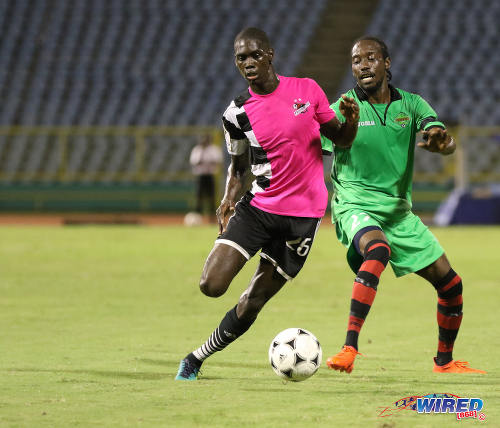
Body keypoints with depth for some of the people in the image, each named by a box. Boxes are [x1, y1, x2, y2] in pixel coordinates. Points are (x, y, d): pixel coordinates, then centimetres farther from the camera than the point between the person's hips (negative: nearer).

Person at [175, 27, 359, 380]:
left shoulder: (306, 90, -1)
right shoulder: (237, 114, 1)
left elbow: (341, 140, 9)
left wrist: (351, 121, -14)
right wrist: (229, 199, -5)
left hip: (303, 213, -1)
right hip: (258, 206, 1)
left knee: (252, 302, 1)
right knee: (212, 285, -17)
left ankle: (199, 357, 19)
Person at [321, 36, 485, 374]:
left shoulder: (411, 104, 3)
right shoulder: (343, 109, -6)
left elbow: (448, 144, -10)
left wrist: (440, 140, -34)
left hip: (399, 212, 5)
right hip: (356, 206, -5)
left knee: (451, 284, 5)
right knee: (378, 250, -39)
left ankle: (445, 361, 28)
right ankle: (349, 349, -42)